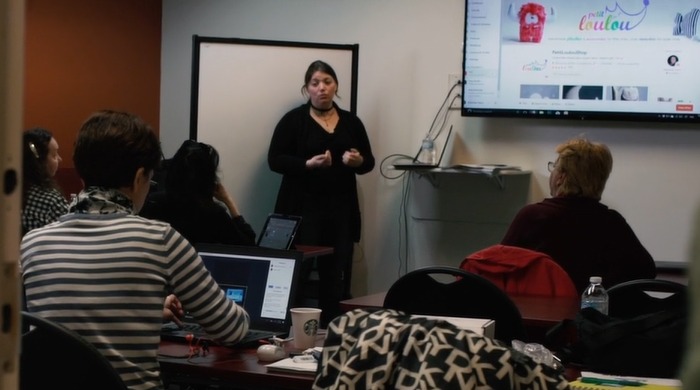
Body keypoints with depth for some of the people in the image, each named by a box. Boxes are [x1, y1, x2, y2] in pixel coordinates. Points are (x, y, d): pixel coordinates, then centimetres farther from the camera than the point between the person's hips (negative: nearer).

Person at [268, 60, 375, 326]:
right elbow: (275, 160, -5)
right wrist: (307, 164, -20)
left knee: (337, 277, 1)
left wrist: (358, 161, -9)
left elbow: (369, 161, 14)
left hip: (341, 210, 4)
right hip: (302, 209, -4)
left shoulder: (351, 122, 11)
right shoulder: (293, 120, 0)